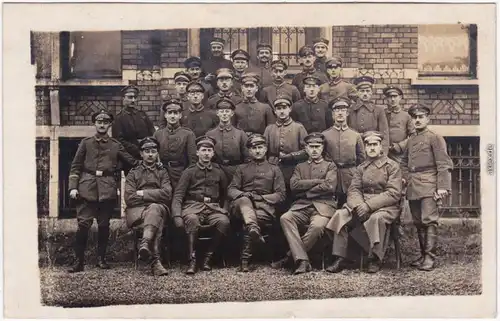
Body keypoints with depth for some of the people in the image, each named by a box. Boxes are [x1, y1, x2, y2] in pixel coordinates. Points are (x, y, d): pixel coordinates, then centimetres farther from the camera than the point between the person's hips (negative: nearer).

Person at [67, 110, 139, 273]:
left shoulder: (116, 145, 12)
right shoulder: (86, 142, 9)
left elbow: (132, 161, 13)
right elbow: (75, 166, 7)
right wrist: (73, 187, -2)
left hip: (107, 189, 1)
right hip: (87, 187, -1)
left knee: (104, 225, 6)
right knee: (83, 224, -7)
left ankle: (101, 258, 19)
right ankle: (79, 261, 2)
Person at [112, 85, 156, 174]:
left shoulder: (142, 115, 15)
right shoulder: (119, 118, 0)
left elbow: (152, 133, 14)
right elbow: (119, 140, -9)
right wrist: (138, 151, -15)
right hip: (131, 160, -4)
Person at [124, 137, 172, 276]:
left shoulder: (163, 172, 23)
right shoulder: (133, 173, 21)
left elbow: (167, 194, 2)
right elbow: (129, 198, 4)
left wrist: (143, 194, -2)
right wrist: (154, 196, -3)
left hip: (158, 208, 1)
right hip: (136, 211, 0)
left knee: (154, 209, -40)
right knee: (157, 221, -37)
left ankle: (145, 244, -61)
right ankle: (155, 261, -51)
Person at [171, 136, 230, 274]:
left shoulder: (218, 172, 15)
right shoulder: (189, 172, 7)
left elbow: (225, 194, 25)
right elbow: (178, 196, 0)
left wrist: (223, 209, 10)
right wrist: (177, 215, -14)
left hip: (213, 207, 2)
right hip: (193, 206, -2)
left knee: (224, 222, -31)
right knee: (192, 220, -38)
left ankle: (208, 257, -15)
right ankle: (192, 260, -27)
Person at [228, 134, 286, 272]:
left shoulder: (274, 170, 19)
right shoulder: (242, 169, 24)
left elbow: (281, 195, 9)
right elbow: (231, 190, 13)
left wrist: (261, 197, -6)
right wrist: (244, 194, -10)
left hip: (264, 206, -1)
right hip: (243, 205, 1)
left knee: (256, 217, -34)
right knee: (244, 201, -34)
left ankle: (245, 259, -30)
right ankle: (253, 228, -62)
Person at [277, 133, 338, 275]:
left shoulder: (330, 166, 17)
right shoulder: (300, 167, 24)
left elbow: (329, 186, -3)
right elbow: (294, 185, 4)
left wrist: (305, 191, -3)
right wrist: (318, 181, -3)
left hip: (323, 206, -2)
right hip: (302, 206, 3)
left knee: (317, 226, -36)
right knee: (285, 218, -29)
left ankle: (293, 254, -17)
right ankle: (302, 260, -31)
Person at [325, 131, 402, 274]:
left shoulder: (392, 166, 0)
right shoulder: (360, 168, 14)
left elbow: (393, 194, -10)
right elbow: (353, 190, 5)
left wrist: (369, 205, -20)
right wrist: (359, 205, -18)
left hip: (386, 206, -4)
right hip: (362, 205, 4)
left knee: (376, 218, -37)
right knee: (340, 215, -21)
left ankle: (375, 260, -17)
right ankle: (339, 259, -19)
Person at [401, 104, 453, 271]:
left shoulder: (435, 138, -2)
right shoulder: (411, 140, 17)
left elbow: (444, 164, -9)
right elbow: (404, 162, 29)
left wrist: (443, 187, -16)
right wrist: (406, 178, 13)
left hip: (428, 186, -7)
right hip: (413, 187, 7)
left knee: (429, 221, -11)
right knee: (418, 223, 10)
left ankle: (430, 257, -7)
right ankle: (423, 255, 18)